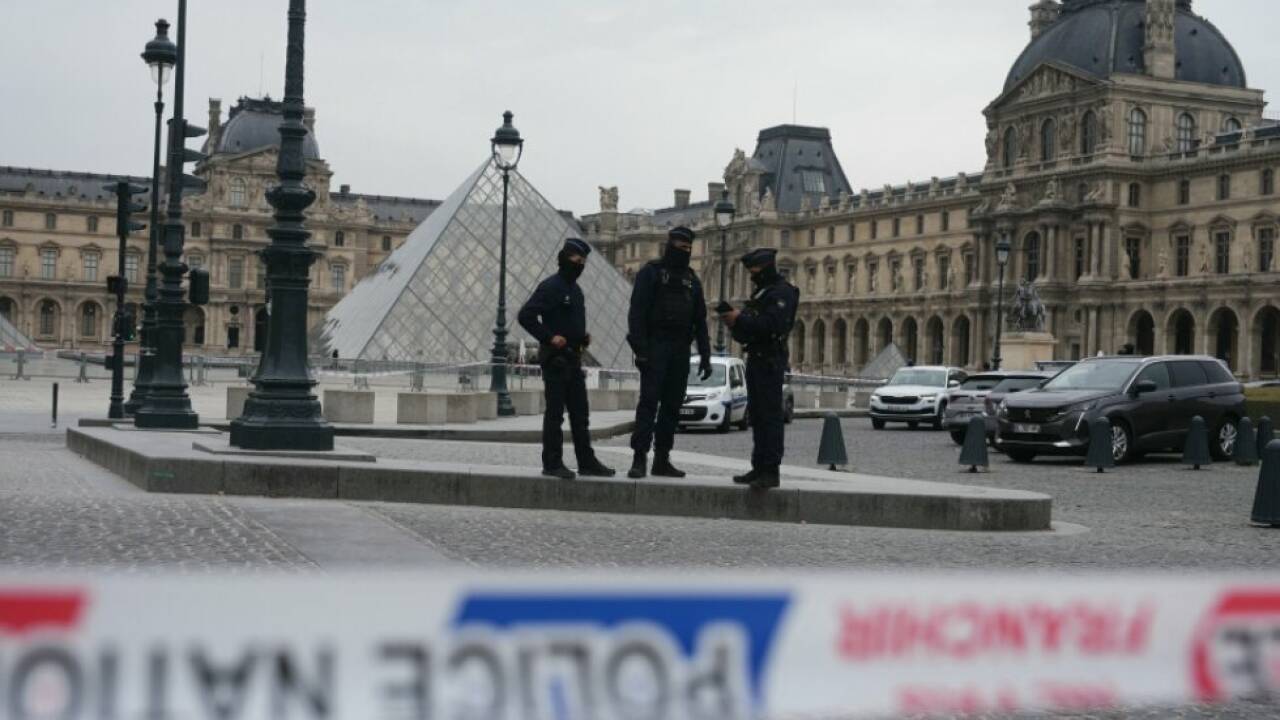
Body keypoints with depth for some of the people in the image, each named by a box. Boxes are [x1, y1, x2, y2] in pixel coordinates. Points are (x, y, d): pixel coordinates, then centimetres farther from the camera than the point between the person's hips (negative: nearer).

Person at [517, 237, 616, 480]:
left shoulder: (575, 289, 17)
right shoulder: (550, 287, -11)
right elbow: (525, 316, -17)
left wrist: (583, 336, 11)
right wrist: (549, 337, -20)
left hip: (573, 357, 9)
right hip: (555, 357, -9)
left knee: (579, 414, 10)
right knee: (555, 413, -4)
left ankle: (587, 462, 14)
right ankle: (552, 464, 1)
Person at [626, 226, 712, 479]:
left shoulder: (691, 280, 17)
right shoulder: (650, 273, 0)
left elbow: (700, 322, 17)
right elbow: (637, 313, -8)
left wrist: (705, 356, 10)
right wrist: (640, 349, -17)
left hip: (680, 351, 5)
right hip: (656, 347, -5)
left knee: (672, 405, 4)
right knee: (649, 401, -11)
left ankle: (662, 459, 9)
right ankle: (639, 458, -12)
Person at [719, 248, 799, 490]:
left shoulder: (783, 291, -9)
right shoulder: (760, 293, 21)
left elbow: (773, 324, -22)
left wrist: (740, 318, -17)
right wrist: (734, 321, 3)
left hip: (770, 361, -10)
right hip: (756, 359, 10)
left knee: (770, 416, -12)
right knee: (758, 417, 10)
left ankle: (771, 471, -13)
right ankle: (759, 468, 15)